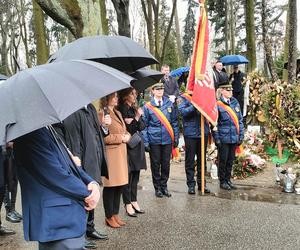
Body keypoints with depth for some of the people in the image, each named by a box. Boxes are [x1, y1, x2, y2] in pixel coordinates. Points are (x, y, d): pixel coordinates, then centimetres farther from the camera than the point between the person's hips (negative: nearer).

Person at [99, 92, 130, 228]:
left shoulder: (118, 113, 19)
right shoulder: (102, 114, -9)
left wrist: (127, 135, 5)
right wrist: (121, 138, -13)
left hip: (121, 152, 8)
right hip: (110, 153, -8)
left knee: (120, 185, 11)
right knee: (110, 186, -1)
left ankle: (115, 214, 23)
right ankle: (109, 217, 12)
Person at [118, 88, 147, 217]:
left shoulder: (135, 109, 14)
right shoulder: (122, 110, -9)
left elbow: (142, 127, 6)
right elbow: (128, 130, -13)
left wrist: (134, 121, -11)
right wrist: (137, 118, -21)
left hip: (137, 145, 7)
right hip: (128, 147, -7)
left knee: (135, 176, 12)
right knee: (128, 176, -1)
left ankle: (134, 201, 22)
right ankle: (128, 204, 9)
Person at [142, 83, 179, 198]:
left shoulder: (169, 104, 5)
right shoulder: (147, 106, -1)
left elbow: (174, 122, 9)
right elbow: (144, 125, 1)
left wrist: (176, 137, 5)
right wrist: (146, 142, -4)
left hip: (167, 139, 2)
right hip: (154, 140, -2)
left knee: (166, 164, 9)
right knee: (155, 164, 7)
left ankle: (164, 186, 25)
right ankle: (157, 187, 21)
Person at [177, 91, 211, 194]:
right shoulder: (183, 98, 1)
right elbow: (183, 111, -16)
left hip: (203, 132, 4)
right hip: (190, 133, -3)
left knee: (202, 160, 11)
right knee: (190, 160, 5)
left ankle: (201, 183, 23)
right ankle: (191, 184, 14)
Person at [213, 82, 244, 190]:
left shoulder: (235, 103, 8)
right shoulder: (217, 105, -9)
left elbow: (240, 120, 11)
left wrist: (241, 136, 7)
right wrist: (216, 139, -11)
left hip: (234, 138, 5)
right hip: (223, 139, -5)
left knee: (230, 160, 14)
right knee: (223, 160, 5)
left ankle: (228, 179, 27)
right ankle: (222, 181, 18)